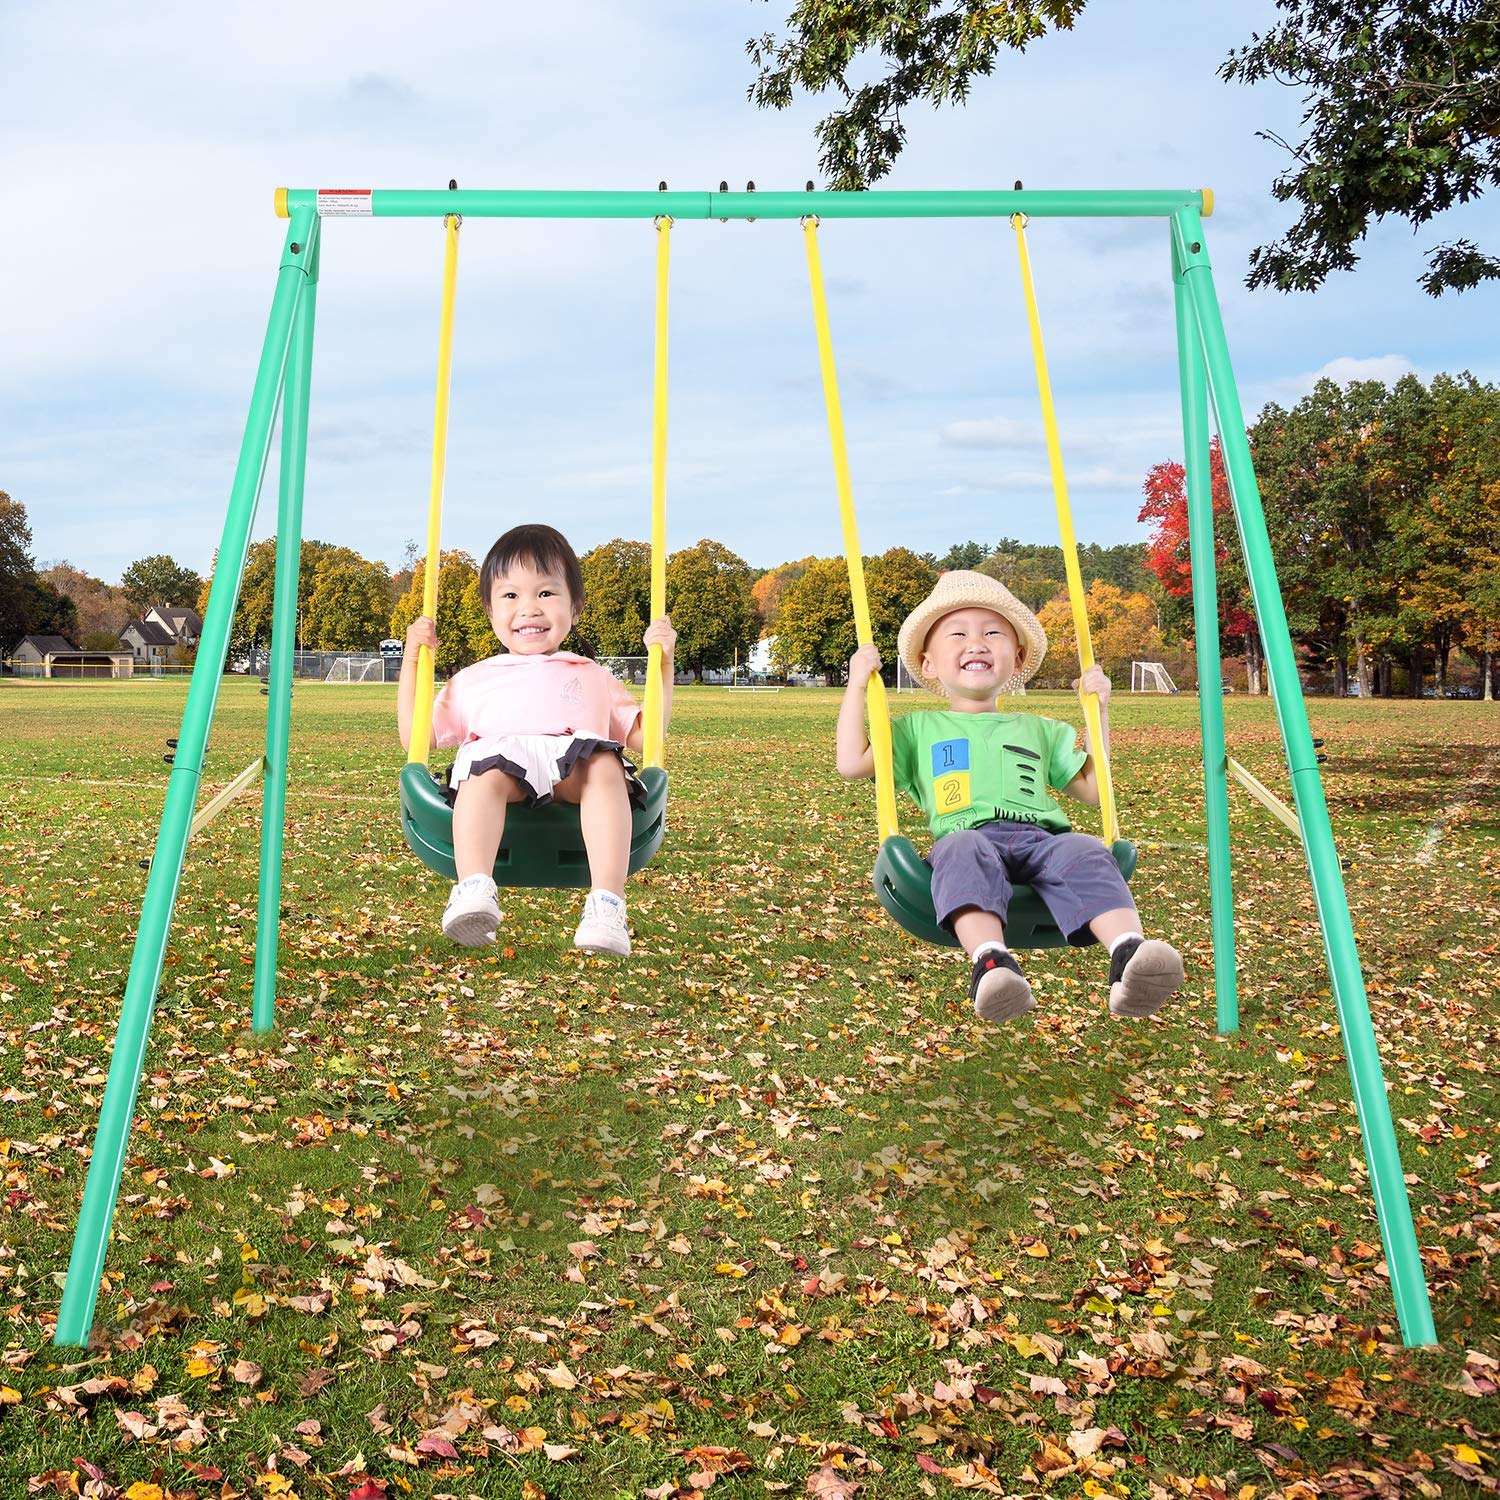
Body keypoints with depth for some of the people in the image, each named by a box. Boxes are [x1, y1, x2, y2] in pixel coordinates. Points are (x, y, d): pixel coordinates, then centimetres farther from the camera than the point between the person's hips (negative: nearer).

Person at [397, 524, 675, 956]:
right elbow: (415, 737, 30)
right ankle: (474, 888, -54)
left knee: (605, 767, -37)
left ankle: (607, 904, -48)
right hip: (500, 753, 0)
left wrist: (663, 663, 25)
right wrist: (412, 660, 28)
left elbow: (644, 736, 30)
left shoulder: (593, 678, 37)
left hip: (577, 763, 0)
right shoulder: (472, 680, 36)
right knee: (486, 770, -38)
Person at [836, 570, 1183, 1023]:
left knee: (1083, 852, -33)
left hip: (1043, 837, 2)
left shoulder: (1041, 730, 34)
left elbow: (1094, 790, 30)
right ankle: (991, 961, -60)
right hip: (966, 838, -2)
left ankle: (1129, 956, -56)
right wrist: (857, 685, 20)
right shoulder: (919, 729, 29)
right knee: (964, 849, -39)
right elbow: (852, 762, 17)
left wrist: (1098, 711, 28)